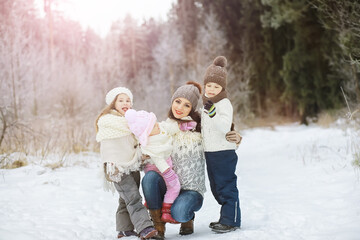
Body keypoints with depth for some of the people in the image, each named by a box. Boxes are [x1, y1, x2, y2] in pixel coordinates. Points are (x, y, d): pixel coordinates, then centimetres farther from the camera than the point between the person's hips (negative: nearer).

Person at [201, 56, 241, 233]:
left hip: (224, 152, -9)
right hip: (210, 152, 9)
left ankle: (231, 220, 2)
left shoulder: (224, 103, -13)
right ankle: (226, 217, 26)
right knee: (216, 187, 15)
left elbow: (225, 127, -27)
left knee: (226, 185, -5)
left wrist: (213, 113, -35)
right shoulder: (207, 102, 14)